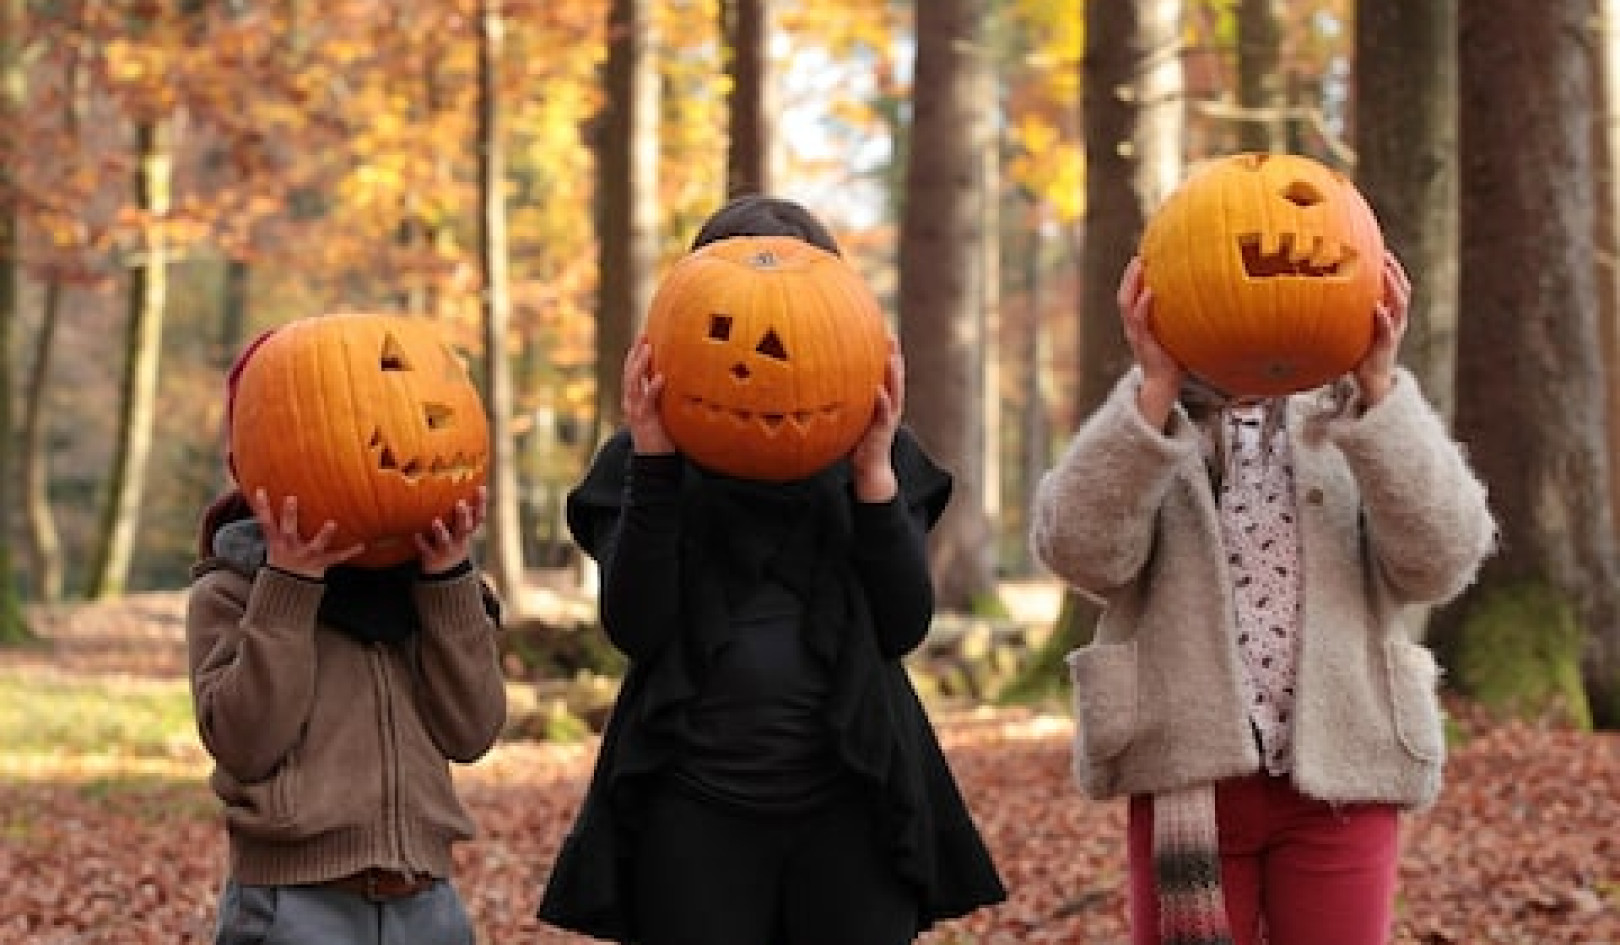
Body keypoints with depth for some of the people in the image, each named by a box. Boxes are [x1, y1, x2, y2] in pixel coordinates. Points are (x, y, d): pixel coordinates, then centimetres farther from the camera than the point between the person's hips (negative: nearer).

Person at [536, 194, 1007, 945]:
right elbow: (635, 629, -8)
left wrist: (872, 474, -13)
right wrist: (654, 463, -15)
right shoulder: (640, 461, 5)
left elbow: (903, 627, -2)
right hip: (695, 812, -1)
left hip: (852, 808, 1)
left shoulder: (873, 452, 8)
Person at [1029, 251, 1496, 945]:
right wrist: (1156, 385, -21)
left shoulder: (1354, 428, 9)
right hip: (1188, 780, 0)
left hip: (1338, 782, 0)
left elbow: (1440, 558, -9)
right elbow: (1080, 548, -12)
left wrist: (1378, 385, -19)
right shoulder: (1141, 435, 9)